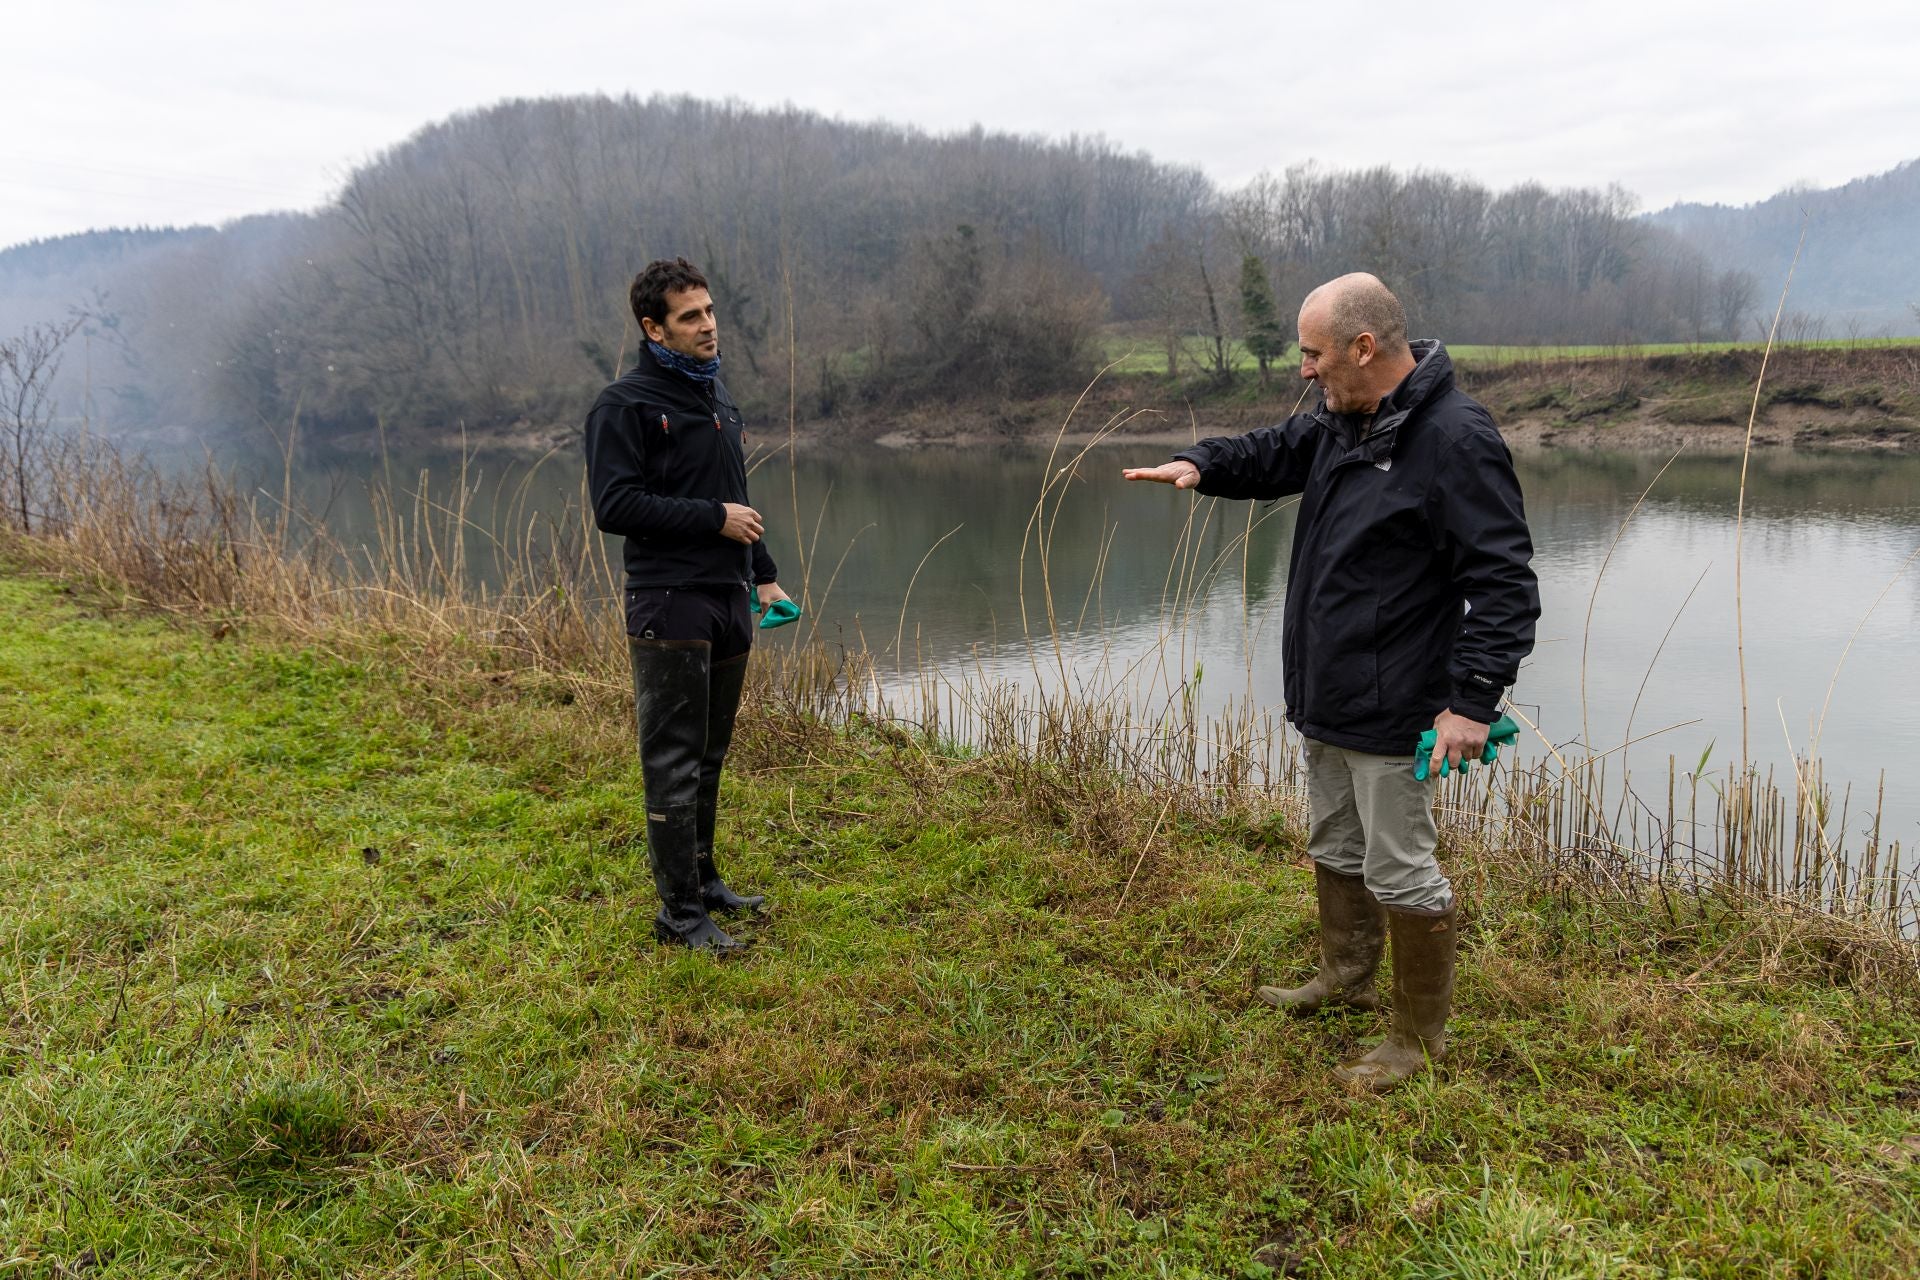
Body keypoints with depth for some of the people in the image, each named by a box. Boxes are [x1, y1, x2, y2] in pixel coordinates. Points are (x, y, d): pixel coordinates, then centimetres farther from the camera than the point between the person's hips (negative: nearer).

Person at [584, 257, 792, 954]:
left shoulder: (716, 393, 18)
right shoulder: (626, 404, -8)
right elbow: (615, 505, -18)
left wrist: (764, 575, 18)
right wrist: (715, 518, -16)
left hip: (727, 603, 8)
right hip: (669, 606, -8)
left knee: (709, 755, 16)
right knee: (674, 764, -3)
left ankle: (704, 879, 29)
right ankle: (681, 912, 5)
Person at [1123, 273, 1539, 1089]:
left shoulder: (1456, 440, -21)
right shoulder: (1343, 420, 7)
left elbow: (1504, 584, -21)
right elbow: (1275, 454, 23)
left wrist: (1474, 699, -26)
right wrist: (1202, 464, 3)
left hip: (1393, 710, -9)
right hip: (1327, 698, 10)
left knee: (1399, 872, 2)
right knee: (1334, 846, 24)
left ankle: (1420, 1036, 20)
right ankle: (1346, 979, 45)